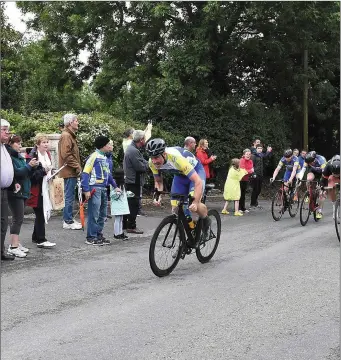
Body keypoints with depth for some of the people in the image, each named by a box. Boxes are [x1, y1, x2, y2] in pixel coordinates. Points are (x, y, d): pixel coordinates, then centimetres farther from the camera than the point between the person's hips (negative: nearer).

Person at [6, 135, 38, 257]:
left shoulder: (19, 156, 17)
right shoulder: (9, 157, -12)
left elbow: (25, 172, 21)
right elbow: (16, 172, -20)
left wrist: (32, 165, 5)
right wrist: (29, 165, -17)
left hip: (23, 191, 9)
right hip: (15, 191, -9)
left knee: (18, 218, 12)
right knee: (18, 218, -11)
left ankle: (16, 243, 18)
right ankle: (13, 246, -9)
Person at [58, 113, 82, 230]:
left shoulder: (70, 135, 19)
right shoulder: (66, 136, -14)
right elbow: (66, 155, -22)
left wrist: (78, 166, 16)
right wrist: (77, 167, -17)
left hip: (72, 172, 10)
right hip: (69, 172, -10)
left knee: (69, 196, 14)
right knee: (69, 197, -5)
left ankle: (68, 219, 22)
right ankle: (68, 221, 0)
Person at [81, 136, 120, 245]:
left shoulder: (105, 158, 15)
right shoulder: (94, 156, -10)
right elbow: (85, 173, -13)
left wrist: (115, 186, 20)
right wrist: (86, 190, -18)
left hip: (104, 189, 9)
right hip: (95, 188, -9)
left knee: (102, 215, 13)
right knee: (94, 214, -5)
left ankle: (99, 235, 22)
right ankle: (91, 238, 1)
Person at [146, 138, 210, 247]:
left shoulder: (177, 159, -41)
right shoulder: (153, 162, -23)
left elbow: (198, 182, -42)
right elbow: (158, 181, -3)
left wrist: (195, 202, -53)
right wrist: (158, 196, -23)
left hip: (195, 171, -6)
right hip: (179, 175, 6)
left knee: (194, 205, -27)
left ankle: (206, 221, 6)